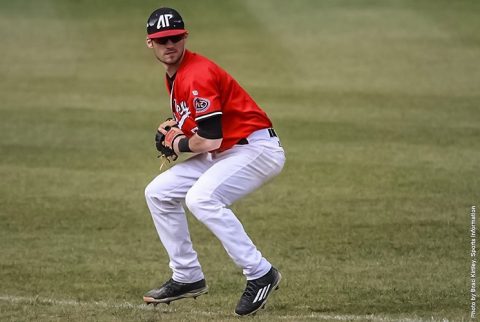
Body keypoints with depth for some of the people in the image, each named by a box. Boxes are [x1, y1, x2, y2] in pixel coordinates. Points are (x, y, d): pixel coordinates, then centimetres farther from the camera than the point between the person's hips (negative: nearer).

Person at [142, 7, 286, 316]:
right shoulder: (173, 75, 10)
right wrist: (175, 125, 6)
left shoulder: (197, 76, -21)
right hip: (225, 153, 11)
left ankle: (260, 274, -25)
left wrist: (176, 143, -7)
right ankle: (187, 278, 17)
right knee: (158, 193, 11)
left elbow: (210, 140, -26)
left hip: (257, 148, -11)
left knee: (200, 198, -32)